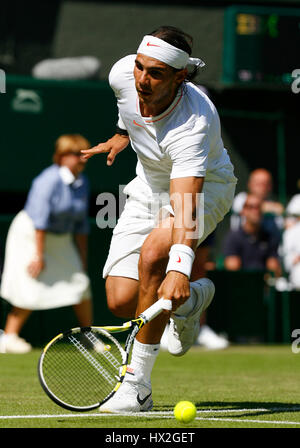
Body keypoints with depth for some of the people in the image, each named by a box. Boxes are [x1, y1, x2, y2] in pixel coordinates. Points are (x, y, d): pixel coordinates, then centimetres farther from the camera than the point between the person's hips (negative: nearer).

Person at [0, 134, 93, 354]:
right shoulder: (50, 180, -21)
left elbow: (81, 225, 9)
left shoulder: (82, 183, 3)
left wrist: (83, 259, 10)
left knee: (81, 283, 3)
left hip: (60, 239, 8)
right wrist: (39, 255, -26)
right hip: (30, 235, -8)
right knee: (32, 290, -13)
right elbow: (40, 218, -24)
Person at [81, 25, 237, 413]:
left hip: (206, 186, -6)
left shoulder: (193, 124, -40)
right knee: (121, 301, -7)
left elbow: (186, 206, -50)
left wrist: (180, 267, -63)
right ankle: (192, 298, 29)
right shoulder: (124, 74, -23)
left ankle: (137, 386, -24)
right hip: (149, 187, 6)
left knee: (153, 254, -35)